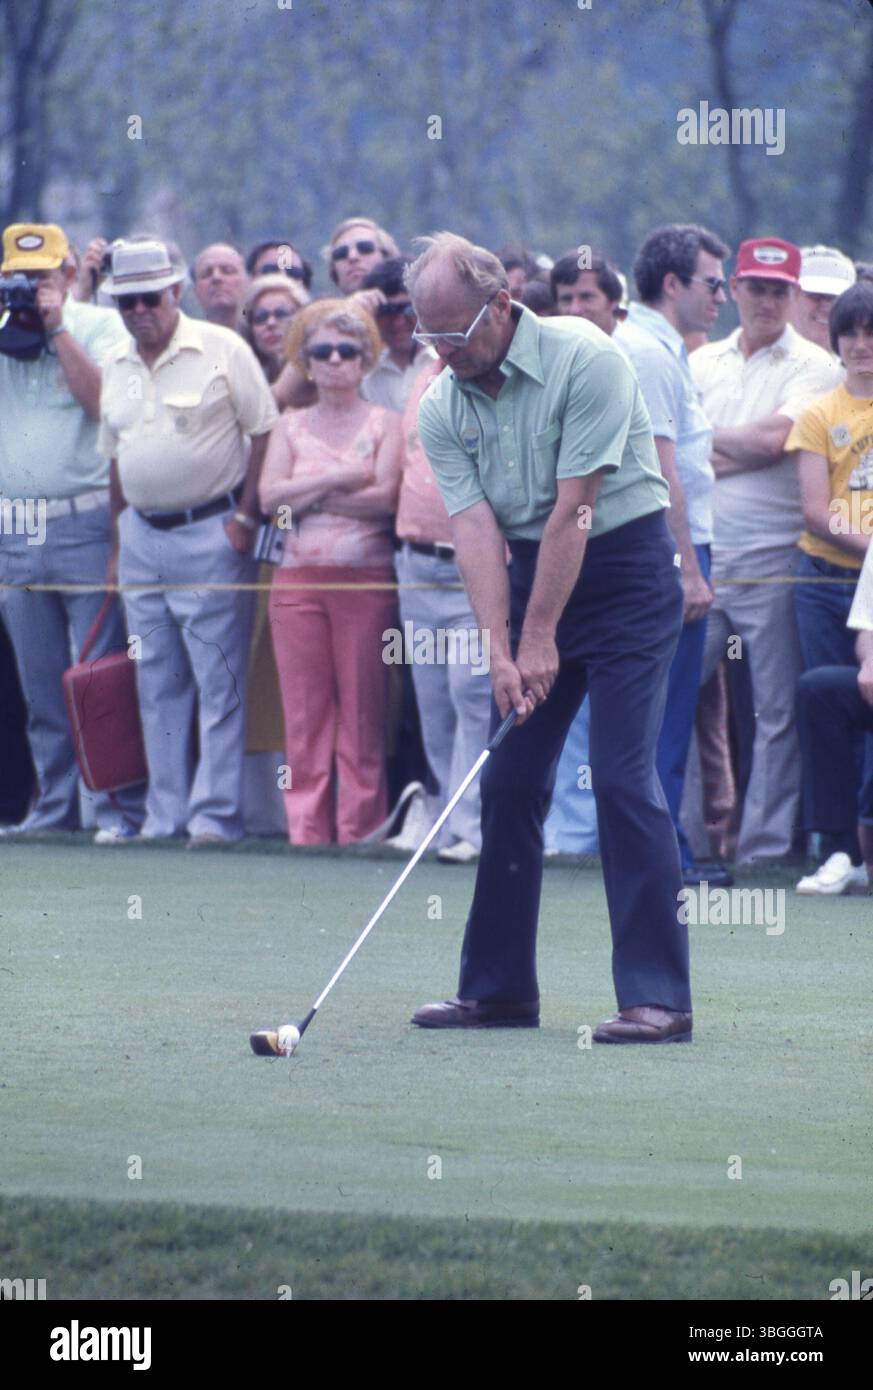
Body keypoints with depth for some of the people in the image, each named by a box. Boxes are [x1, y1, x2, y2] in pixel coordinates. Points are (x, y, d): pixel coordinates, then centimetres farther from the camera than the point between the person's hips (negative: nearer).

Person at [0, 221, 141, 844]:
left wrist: (57, 329, -12)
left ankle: (116, 808, -5)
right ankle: (55, 807, 15)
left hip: (85, 523, -4)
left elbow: (107, 403, -13)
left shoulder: (99, 326, 1)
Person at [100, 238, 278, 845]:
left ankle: (216, 814, -6)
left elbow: (265, 430, -5)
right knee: (158, 686, 9)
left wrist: (246, 516, -10)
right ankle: (165, 815, 13)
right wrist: (119, 541, 14)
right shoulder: (117, 367, 12)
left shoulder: (222, 350, -5)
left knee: (219, 682, -6)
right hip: (143, 536, 6)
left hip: (210, 531, -6)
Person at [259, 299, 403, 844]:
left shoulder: (384, 423, 5)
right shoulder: (291, 426, 14)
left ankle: (360, 830, -2)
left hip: (366, 579, -3)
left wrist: (309, 498, -6)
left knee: (362, 713, -4)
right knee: (304, 713, 0)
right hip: (299, 577, 3)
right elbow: (270, 496, 0)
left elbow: (386, 497, -9)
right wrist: (340, 479, -8)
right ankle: (306, 830, 1)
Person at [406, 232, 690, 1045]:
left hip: (626, 569, -6)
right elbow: (476, 529, -7)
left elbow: (573, 510, -19)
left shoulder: (585, 362, -19)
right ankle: (498, 987, 13)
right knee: (508, 780, 4)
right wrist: (502, 652, -17)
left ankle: (657, 998, -15)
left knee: (623, 777, -14)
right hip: (532, 574, 6)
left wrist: (540, 639, -18)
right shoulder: (442, 407, -1)